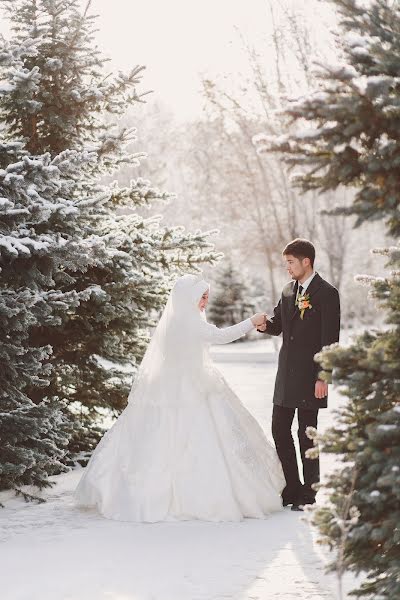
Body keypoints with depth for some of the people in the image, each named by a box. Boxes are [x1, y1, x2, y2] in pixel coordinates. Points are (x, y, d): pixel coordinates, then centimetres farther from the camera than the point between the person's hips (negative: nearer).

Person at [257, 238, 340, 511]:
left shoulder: (327, 293, -10)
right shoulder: (289, 290, 12)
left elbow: (330, 340, -13)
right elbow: (279, 324, 17)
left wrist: (323, 377, -16)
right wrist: (264, 324, -8)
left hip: (310, 376, -7)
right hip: (287, 374, 7)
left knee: (306, 434, -1)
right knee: (280, 430, 8)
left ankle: (309, 494, 8)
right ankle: (291, 489, 17)